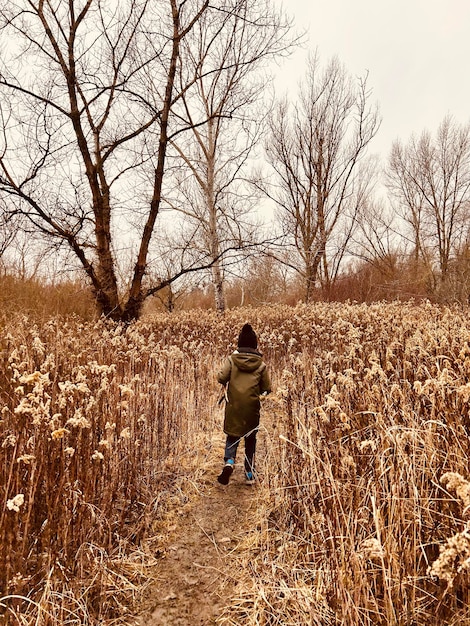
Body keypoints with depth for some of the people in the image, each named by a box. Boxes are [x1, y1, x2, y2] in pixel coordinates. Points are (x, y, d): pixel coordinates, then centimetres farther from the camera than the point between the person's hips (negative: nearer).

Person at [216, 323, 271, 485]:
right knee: (251, 439, 15)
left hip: (234, 406, 0)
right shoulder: (261, 364, -1)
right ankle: (250, 474, 19)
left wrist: (228, 384, 6)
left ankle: (229, 462, -11)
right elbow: (267, 389, 1)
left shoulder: (231, 359, -3)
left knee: (232, 437, 15)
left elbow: (221, 377, -15)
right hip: (252, 407, 0)